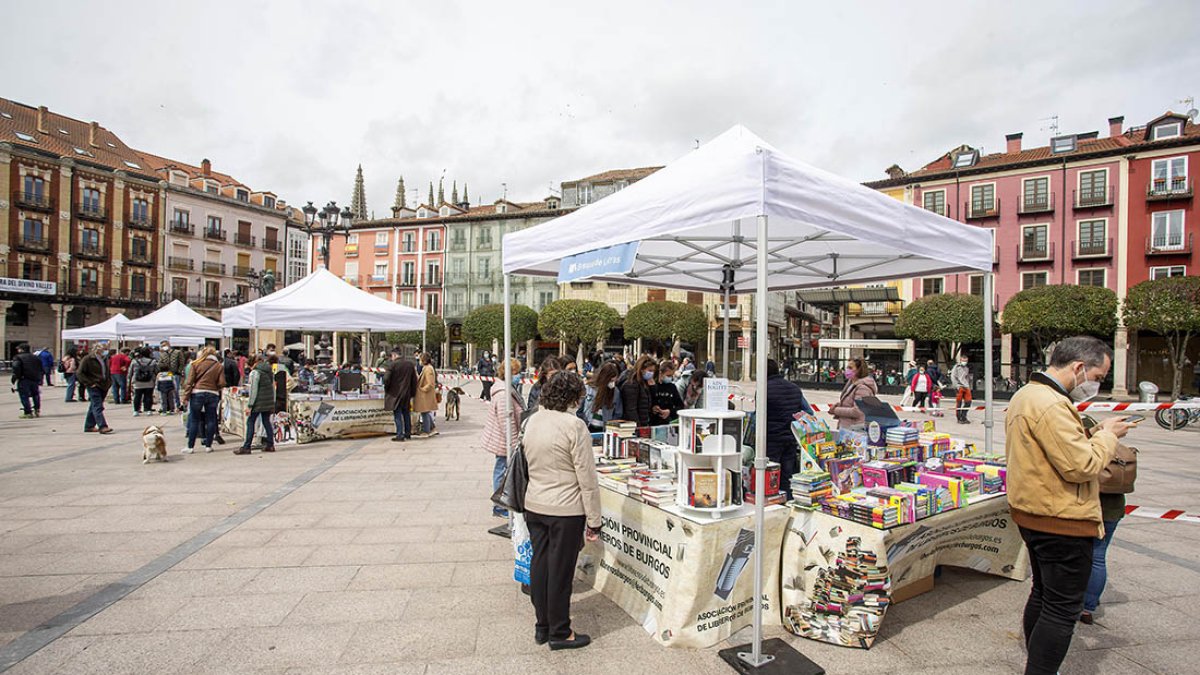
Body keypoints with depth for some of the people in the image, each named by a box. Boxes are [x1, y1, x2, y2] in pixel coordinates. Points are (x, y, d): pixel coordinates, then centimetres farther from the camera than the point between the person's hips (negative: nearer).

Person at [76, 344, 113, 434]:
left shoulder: (103, 359, 15)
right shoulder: (87, 359, -6)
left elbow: (106, 372, 26)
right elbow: (79, 373, -8)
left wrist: (109, 381, 12)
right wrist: (89, 383, -15)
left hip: (102, 386, 7)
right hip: (94, 386, -7)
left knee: (94, 406, 13)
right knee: (97, 407, -12)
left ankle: (89, 426, 21)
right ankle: (102, 426, -17)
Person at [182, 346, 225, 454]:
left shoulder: (196, 364, 2)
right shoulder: (219, 366, 3)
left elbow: (189, 382, -3)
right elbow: (221, 384, -2)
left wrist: (186, 397, -1)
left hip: (197, 393, 0)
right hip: (213, 394, 0)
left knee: (194, 421, 7)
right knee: (211, 420, 7)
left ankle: (190, 447, 10)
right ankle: (208, 446, 10)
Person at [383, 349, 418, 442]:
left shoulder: (392, 364, -13)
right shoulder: (410, 364, 6)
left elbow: (386, 379, -16)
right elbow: (414, 380, 10)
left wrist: (386, 389, 2)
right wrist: (412, 392, 17)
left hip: (395, 393, -5)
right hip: (407, 393, 5)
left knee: (397, 414, -1)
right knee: (406, 413, 16)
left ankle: (400, 435, -3)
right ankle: (408, 433, 24)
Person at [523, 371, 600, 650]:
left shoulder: (532, 421, 2)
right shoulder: (574, 426, -19)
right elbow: (587, 478, -17)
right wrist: (594, 520, -10)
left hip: (534, 505, 7)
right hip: (566, 511, -6)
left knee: (539, 565, 17)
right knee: (560, 570, 7)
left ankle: (542, 626, 33)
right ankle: (560, 632, 24)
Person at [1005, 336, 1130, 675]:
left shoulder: (1025, 395, 9)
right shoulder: (1051, 405, -24)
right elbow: (1082, 466, -24)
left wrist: (1093, 435, 9)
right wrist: (1107, 434, -10)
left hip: (1034, 514, 10)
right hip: (1063, 521, -10)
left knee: (1042, 594, 23)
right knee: (1063, 610, 1)